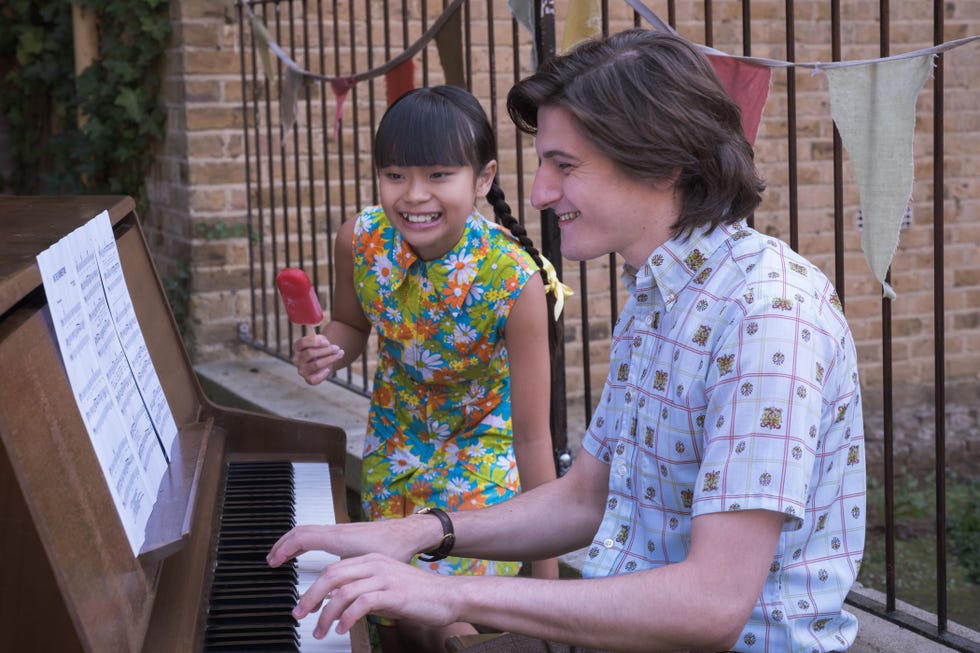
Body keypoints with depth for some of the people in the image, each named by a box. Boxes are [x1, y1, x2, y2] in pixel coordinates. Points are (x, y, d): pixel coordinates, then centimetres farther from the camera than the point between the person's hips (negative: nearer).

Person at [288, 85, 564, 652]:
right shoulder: (360, 241, -21)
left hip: (482, 448, -4)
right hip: (394, 445, 4)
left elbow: (532, 434, -26)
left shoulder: (513, 279, -31)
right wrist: (325, 354, -23)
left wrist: (546, 572, -22)